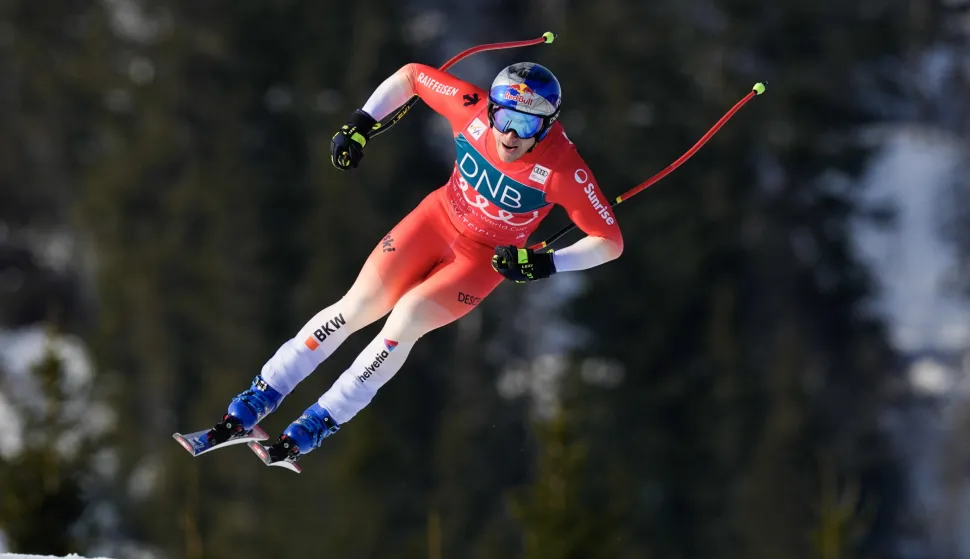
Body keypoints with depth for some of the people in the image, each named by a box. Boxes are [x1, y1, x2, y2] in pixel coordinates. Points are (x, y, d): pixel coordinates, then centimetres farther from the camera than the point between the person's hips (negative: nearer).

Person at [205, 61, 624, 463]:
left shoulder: (562, 168, -32)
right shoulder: (472, 108, -24)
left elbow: (611, 242, -25)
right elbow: (410, 75, -6)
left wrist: (545, 264, -36)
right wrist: (360, 124, -12)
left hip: (486, 259, -3)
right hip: (440, 217, 3)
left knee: (407, 316, -21)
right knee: (357, 306, -5)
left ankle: (321, 422, -7)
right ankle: (259, 398, 8)